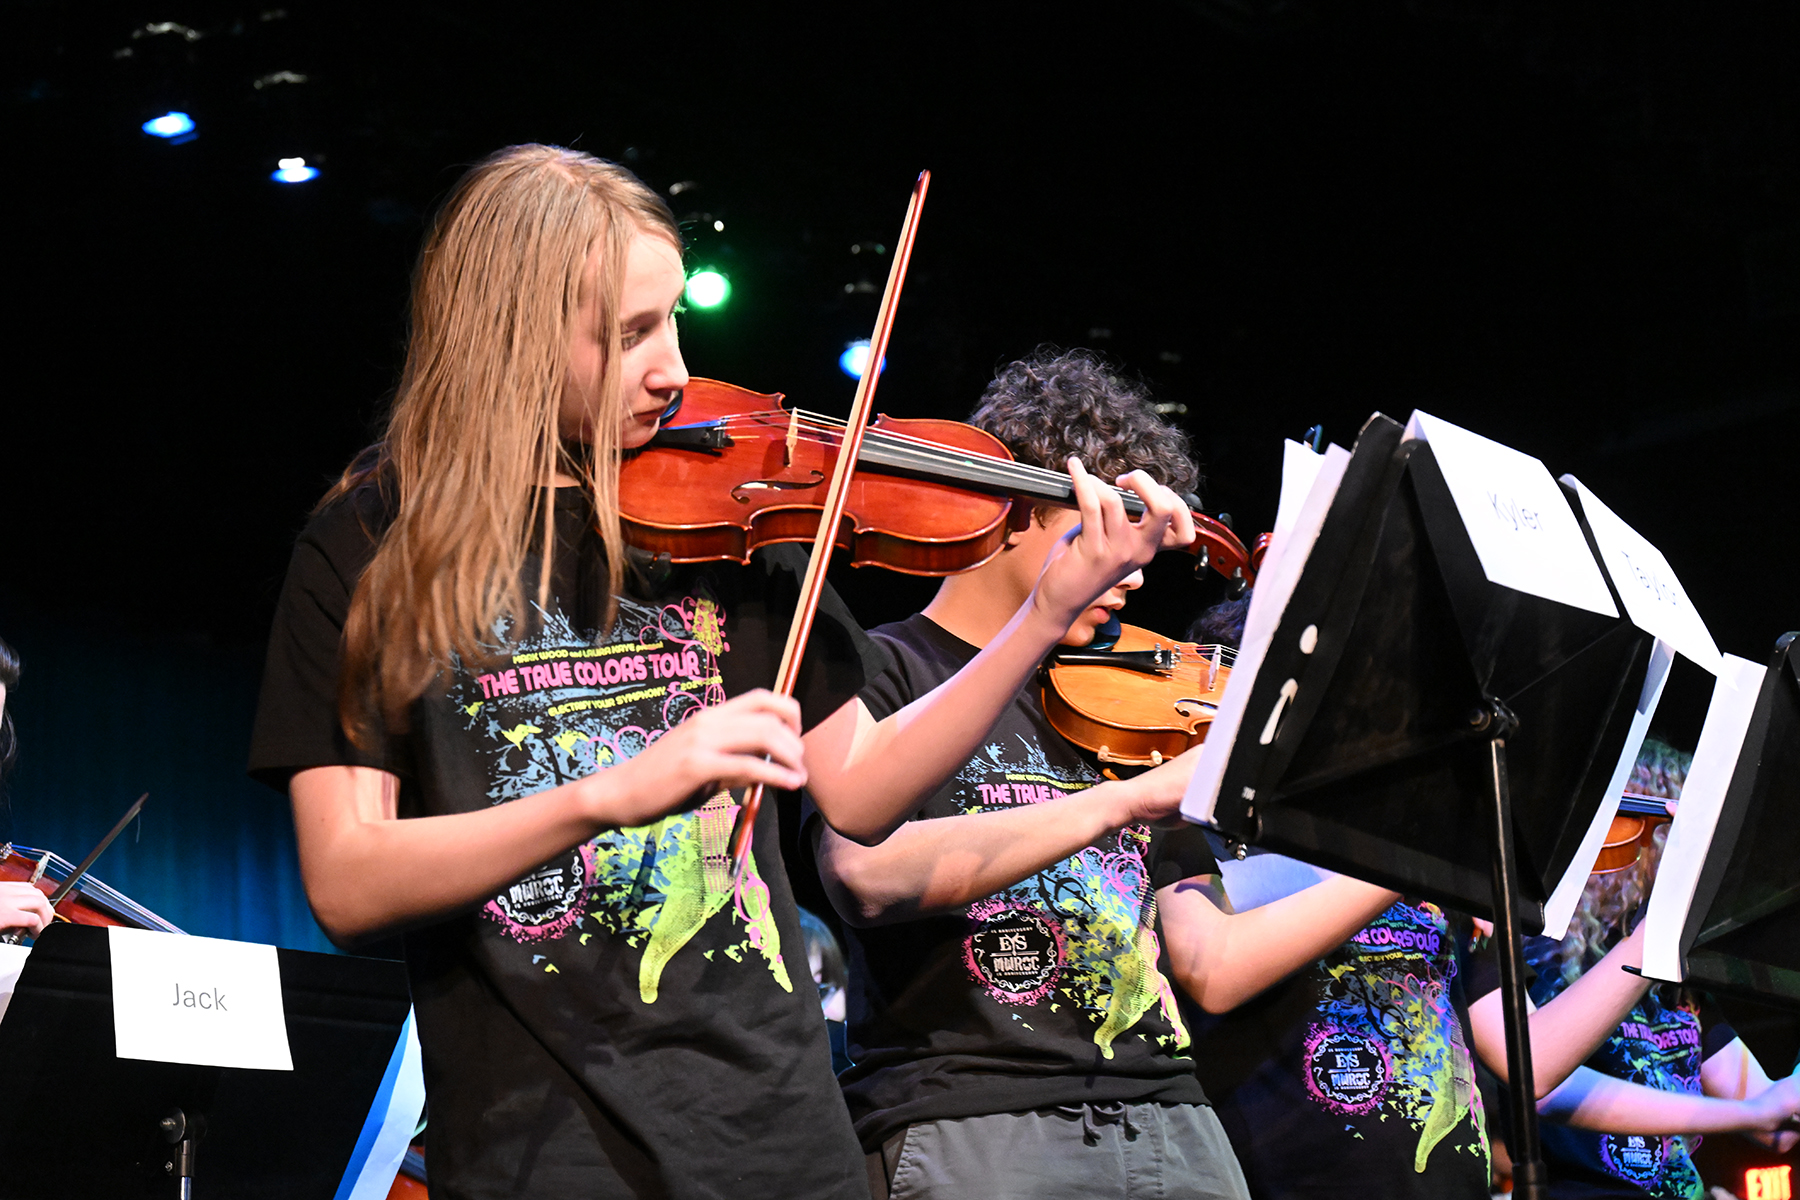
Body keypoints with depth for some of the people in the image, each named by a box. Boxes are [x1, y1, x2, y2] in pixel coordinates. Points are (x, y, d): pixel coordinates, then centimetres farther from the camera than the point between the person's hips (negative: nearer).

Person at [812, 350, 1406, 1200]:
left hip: (1167, 1120, 6)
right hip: (971, 1121, -5)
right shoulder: (881, 673, 4)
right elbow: (869, 875, -17)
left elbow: (1212, 967, 16)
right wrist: (1127, 799, -20)